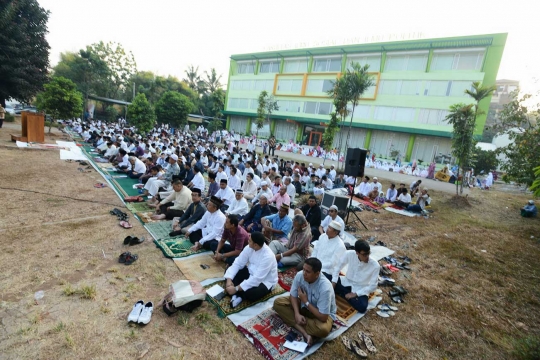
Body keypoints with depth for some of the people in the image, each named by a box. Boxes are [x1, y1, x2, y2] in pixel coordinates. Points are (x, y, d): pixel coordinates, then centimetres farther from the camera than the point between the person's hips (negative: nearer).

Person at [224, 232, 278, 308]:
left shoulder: (268, 256, -33)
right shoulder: (249, 248, -13)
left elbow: (257, 279, -34)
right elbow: (238, 263, -7)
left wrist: (236, 289, -32)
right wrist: (229, 280, -21)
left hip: (265, 281, -7)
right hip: (251, 273, 7)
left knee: (249, 294, -36)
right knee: (229, 272, -3)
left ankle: (238, 294, -3)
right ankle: (238, 294, -17)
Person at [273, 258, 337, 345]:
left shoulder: (325, 288, -35)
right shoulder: (300, 275, -22)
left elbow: (323, 317, -32)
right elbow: (293, 296, -8)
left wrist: (306, 302, -25)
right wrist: (297, 314, -24)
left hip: (322, 314, -5)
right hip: (304, 304, 6)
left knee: (323, 329, -38)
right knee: (278, 302, -13)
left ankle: (296, 325, -10)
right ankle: (305, 333, -20)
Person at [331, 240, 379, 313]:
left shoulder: (375, 265, -23)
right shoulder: (349, 254, -20)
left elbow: (373, 286, -15)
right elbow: (338, 267, -5)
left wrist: (355, 294, -21)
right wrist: (333, 283, -14)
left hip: (360, 289, -1)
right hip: (346, 282, 1)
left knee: (362, 307, -31)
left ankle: (343, 294, -7)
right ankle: (346, 294, -6)